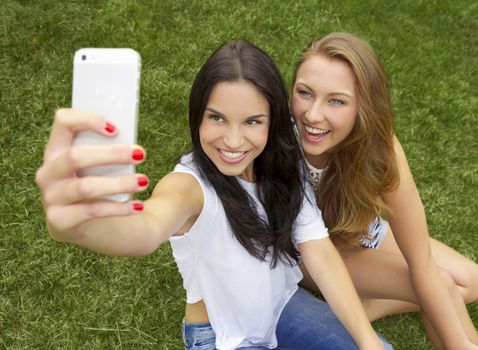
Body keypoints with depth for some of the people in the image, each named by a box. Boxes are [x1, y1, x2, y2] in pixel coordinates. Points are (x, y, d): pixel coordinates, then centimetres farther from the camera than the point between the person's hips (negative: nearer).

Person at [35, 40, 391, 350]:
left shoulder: (285, 168, -12)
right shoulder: (189, 184, -29)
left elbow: (321, 254, -14)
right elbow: (148, 229, -53)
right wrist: (76, 223, -76)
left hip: (283, 307, 4)